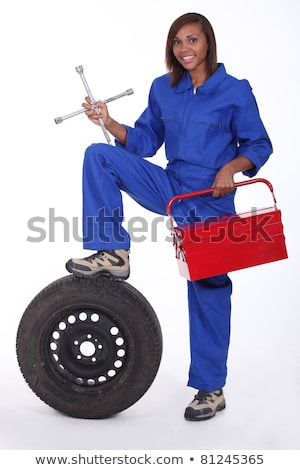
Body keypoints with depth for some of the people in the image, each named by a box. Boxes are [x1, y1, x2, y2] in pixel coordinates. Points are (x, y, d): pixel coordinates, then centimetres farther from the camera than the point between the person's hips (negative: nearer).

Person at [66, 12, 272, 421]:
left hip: (210, 200, -4)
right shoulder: (163, 89, 5)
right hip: (171, 189, 5)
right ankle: (113, 254, -11)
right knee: (99, 156, -9)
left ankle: (211, 390, 14)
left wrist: (231, 168, -21)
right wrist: (110, 123, -6)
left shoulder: (235, 91, -7)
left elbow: (259, 145, -2)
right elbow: (145, 141, 10)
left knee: (208, 288, -1)